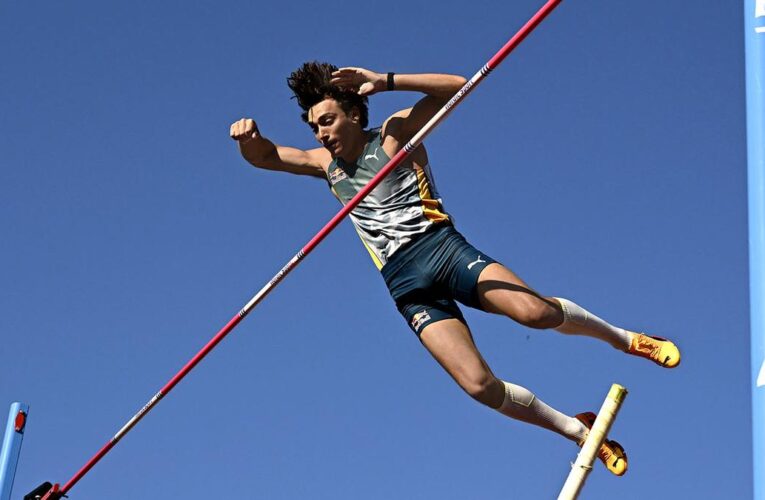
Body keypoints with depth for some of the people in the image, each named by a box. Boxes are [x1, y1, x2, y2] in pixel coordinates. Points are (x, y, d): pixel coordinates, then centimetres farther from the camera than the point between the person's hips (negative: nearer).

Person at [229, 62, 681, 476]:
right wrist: (249, 136, -11)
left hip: (441, 247, -3)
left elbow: (457, 86, -8)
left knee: (536, 311, -27)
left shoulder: (395, 133, 4)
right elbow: (265, 157, 13)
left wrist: (385, 81, -18)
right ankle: (580, 431, 3)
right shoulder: (326, 164, 17)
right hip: (406, 285, 3)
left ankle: (623, 338, 2)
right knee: (479, 385, -14)